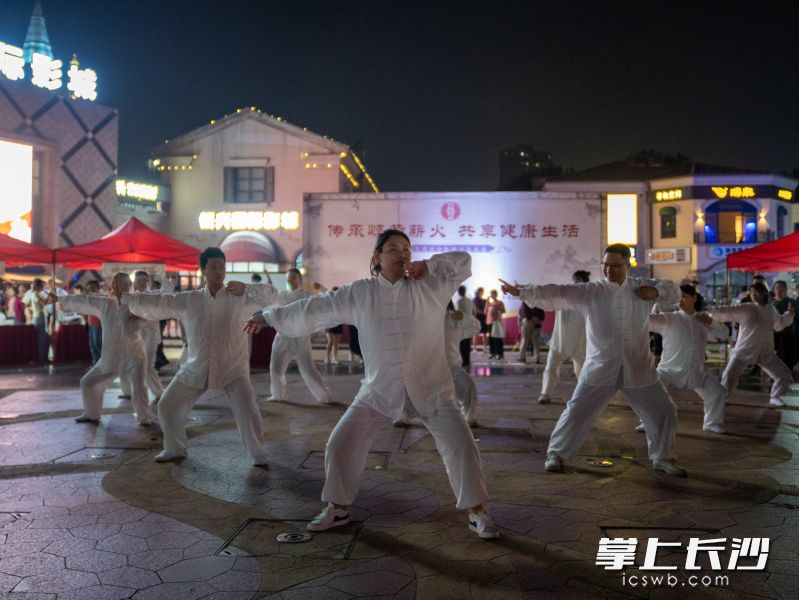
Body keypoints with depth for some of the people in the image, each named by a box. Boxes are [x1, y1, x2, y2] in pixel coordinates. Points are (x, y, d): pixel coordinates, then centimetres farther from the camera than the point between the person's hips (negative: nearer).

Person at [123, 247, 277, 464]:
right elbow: (157, 303, 1)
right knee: (167, 405, 9)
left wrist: (245, 289, -22)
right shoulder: (188, 300, 4)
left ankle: (258, 455, 6)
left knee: (247, 410, -16)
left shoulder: (239, 298, -3)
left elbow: (271, 294, -10)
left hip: (232, 368, -3)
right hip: (196, 368, 3)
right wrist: (124, 297, -4)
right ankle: (175, 449, 32)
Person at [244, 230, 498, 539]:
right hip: (380, 389, 1)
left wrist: (428, 265, -10)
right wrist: (271, 316, 5)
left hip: (429, 388, -1)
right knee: (341, 443, 2)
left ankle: (477, 512, 13)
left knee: (460, 444, -6)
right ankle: (337, 508, 24)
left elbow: (463, 262, 4)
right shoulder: (359, 293, -3)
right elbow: (317, 308, 2)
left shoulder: (429, 286, -4)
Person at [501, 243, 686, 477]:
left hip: (638, 368, 3)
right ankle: (556, 454, 16)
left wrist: (656, 291, -8)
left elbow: (673, 291, 15)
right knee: (577, 411, -3)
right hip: (600, 368, -3)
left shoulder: (641, 286, 4)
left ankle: (662, 458, 31)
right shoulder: (591, 291, -5)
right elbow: (556, 294, -14)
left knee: (664, 411, 10)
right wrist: (522, 292, -25)